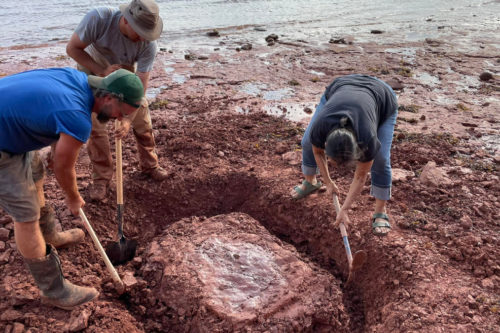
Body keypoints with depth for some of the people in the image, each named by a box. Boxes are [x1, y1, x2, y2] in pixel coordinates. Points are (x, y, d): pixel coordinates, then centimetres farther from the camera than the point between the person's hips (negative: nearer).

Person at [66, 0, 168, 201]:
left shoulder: (149, 44, -31)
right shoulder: (98, 18, -36)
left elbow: (141, 84, -27)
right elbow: (72, 48, -24)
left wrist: (129, 118, -35)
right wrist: (102, 72, -35)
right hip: (92, 70, -1)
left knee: (143, 120, 0)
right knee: (94, 125, -7)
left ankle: (150, 165, 22)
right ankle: (101, 178, 8)